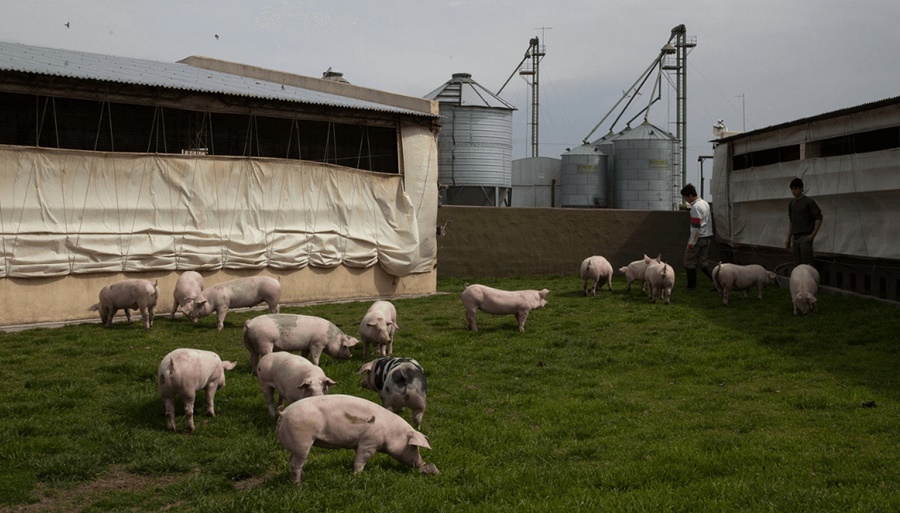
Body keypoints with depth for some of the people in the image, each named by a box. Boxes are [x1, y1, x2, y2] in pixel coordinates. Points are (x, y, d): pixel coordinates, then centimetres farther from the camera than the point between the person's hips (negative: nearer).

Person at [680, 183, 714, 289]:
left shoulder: (695, 207, -18)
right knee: (703, 262, 11)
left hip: (698, 237, -9)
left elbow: (696, 226, -22)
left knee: (689, 261, 4)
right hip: (707, 237, 9)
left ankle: (691, 284, 8)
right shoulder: (705, 203, 13)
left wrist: (692, 242, -18)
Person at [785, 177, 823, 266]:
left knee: (806, 263, -10)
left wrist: (813, 234, -14)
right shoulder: (791, 204, 13)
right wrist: (788, 239, 16)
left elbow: (818, 218, -7)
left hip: (806, 237, -6)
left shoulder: (809, 201, -6)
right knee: (797, 265, 7)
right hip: (795, 237, 6)